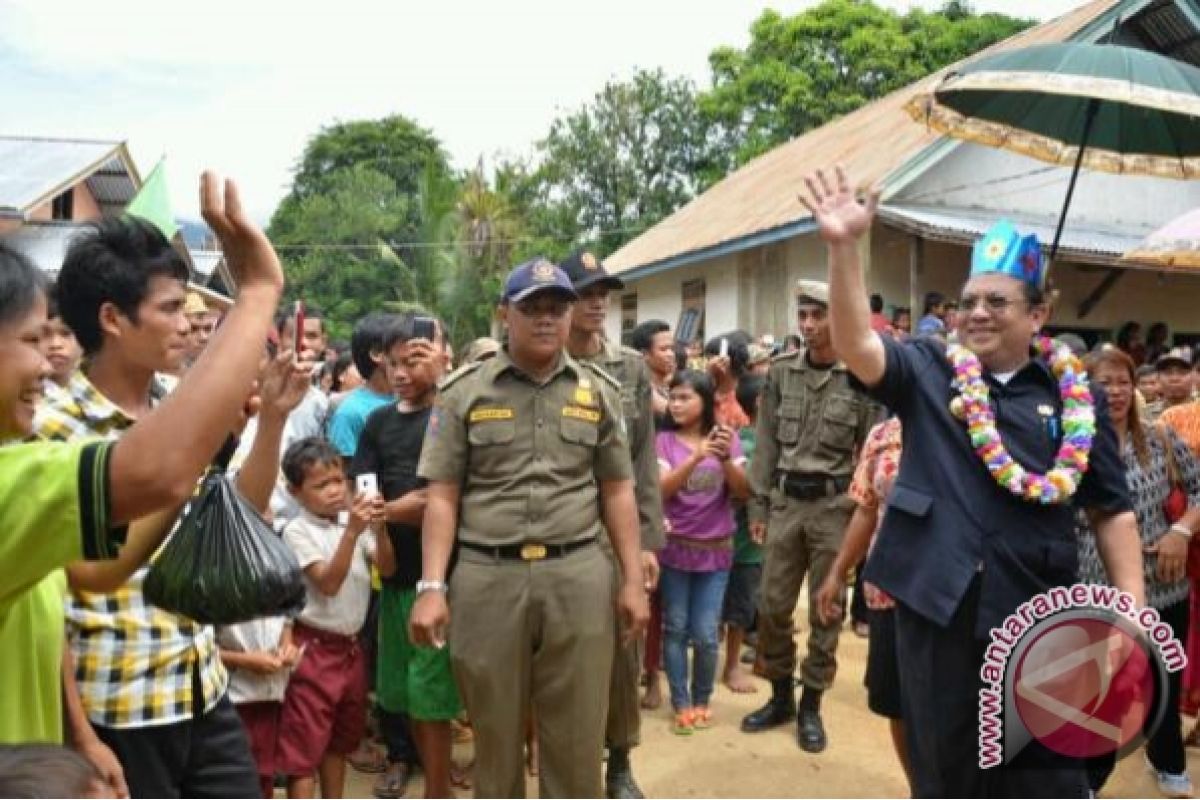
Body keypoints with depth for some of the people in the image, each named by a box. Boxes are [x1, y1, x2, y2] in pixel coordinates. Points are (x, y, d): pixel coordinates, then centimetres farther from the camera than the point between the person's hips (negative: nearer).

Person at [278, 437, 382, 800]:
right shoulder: (297, 531, -13)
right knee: (304, 743, 1)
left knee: (340, 737, 20)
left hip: (350, 645, 6)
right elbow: (328, 583, -22)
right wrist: (352, 531, -30)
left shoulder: (354, 521, 2)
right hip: (314, 649, -6)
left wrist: (379, 526, -20)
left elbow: (387, 569, -5)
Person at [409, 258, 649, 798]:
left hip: (578, 577, 1)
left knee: (577, 738, 10)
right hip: (488, 579, -1)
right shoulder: (464, 392, 2)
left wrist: (633, 579, 5)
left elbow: (617, 491, 9)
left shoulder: (598, 391, 7)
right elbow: (442, 497, 0)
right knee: (495, 736, 13)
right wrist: (431, 586, -7)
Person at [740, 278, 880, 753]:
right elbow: (766, 443, 7)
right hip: (785, 500, 3)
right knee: (772, 606, 7)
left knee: (825, 611, 7)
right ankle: (780, 696, 26)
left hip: (835, 504, -3)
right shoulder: (781, 372, 4)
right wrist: (758, 506, 4)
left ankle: (811, 704, 23)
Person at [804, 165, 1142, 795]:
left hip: (1036, 608, 1)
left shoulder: (1070, 395, 3)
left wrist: (1132, 608, -2)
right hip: (938, 599, 0)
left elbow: (1111, 507, 5)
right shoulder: (928, 371, 1)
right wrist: (843, 246, -27)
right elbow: (855, 345, -17)